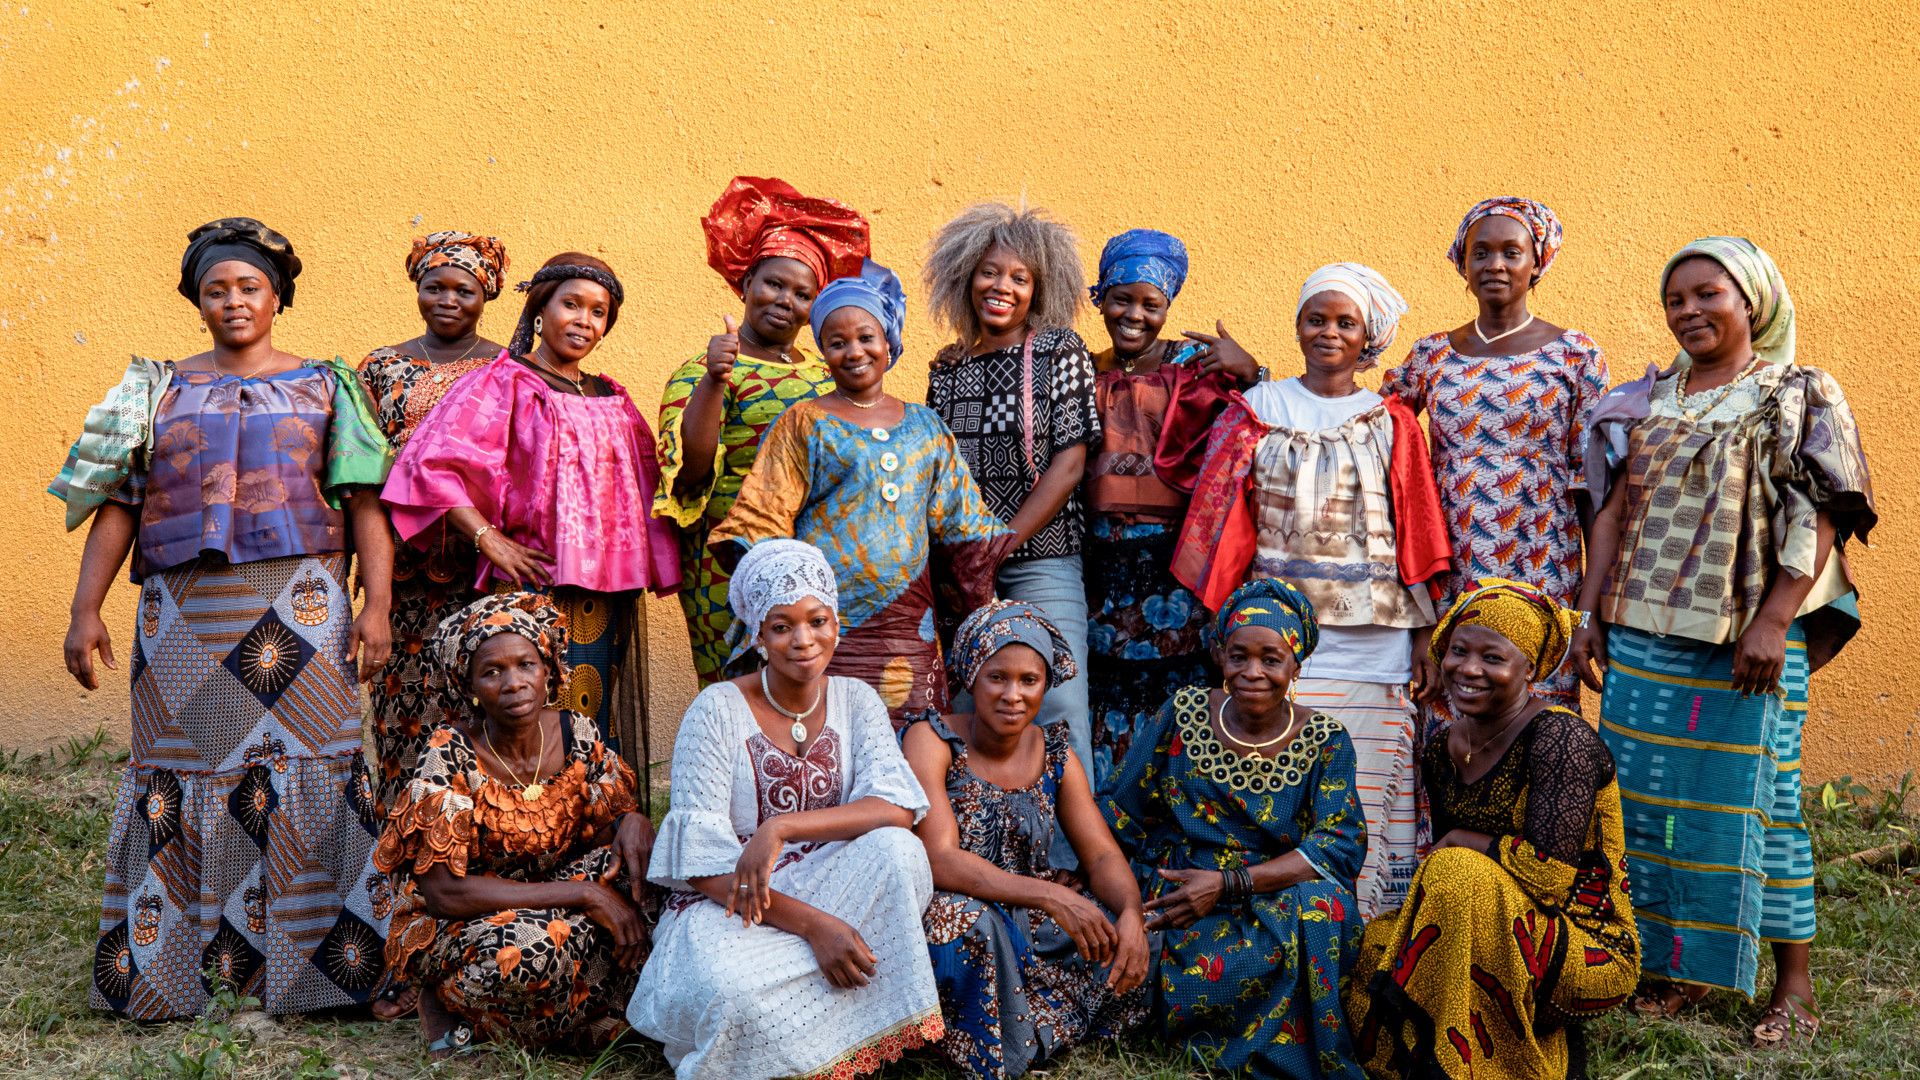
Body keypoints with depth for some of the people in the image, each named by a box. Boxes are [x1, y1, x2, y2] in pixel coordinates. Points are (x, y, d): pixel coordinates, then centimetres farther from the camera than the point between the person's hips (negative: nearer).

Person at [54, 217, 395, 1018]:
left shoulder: (323, 386, 9)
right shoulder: (160, 390, 14)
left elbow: (363, 500, 2)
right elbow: (117, 503, 9)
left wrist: (376, 602, -9)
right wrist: (85, 609, 0)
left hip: (298, 609, -2)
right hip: (185, 613, 2)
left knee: (303, 760, -5)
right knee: (184, 764, 3)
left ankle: (304, 966, 3)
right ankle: (168, 968, 13)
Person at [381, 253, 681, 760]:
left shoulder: (611, 399, 18)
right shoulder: (503, 384, -1)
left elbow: (643, 484, 26)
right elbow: (433, 465, -11)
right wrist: (490, 541, -17)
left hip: (610, 594, 6)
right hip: (533, 587, -6)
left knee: (600, 721, 8)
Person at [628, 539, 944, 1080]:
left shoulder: (855, 701, 3)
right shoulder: (718, 709, -8)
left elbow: (897, 809, -13)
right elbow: (702, 861, -16)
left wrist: (782, 827, -28)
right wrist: (811, 922, -29)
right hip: (732, 902, -3)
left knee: (898, 850, -29)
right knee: (733, 994, -37)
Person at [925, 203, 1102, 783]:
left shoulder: (1059, 350, -2)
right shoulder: (947, 366, 10)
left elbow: (1069, 463, -7)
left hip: (1043, 558, -4)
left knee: (1058, 704, -7)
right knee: (965, 708, 4)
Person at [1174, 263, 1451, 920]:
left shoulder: (1392, 423, 10)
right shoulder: (1256, 414, 8)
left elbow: (1417, 544, 7)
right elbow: (1222, 530, 6)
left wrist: (1425, 643, 0)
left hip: (1374, 640, 1)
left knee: (1370, 802, 0)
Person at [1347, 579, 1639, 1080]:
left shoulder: (1560, 737, -16)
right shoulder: (1444, 749, 6)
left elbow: (1551, 874, -23)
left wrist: (1464, 843, -11)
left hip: (1588, 951, -7)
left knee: (1458, 871, -29)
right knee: (1372, 947, -12)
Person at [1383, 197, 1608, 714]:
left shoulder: (1575, 354, 2)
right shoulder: (1431, 355, 9)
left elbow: (1593, 479, 1)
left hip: (1542, 575, -2)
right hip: (1449, 575, 2)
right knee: (1447, 724, 3)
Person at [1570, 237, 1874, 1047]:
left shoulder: (1800, 397, 0)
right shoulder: (1647, 402, 13)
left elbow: (1817, 521, -8)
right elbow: (1614, 512, 13)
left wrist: (1772, 622, -17)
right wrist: (1590, 616, 7)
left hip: (1745, 641, -5)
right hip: (1641, 637, 5)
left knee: (1755, 802, -1)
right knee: (1646, 799, 8)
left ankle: (1793, 981, 12)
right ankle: (1680, 965, 22)